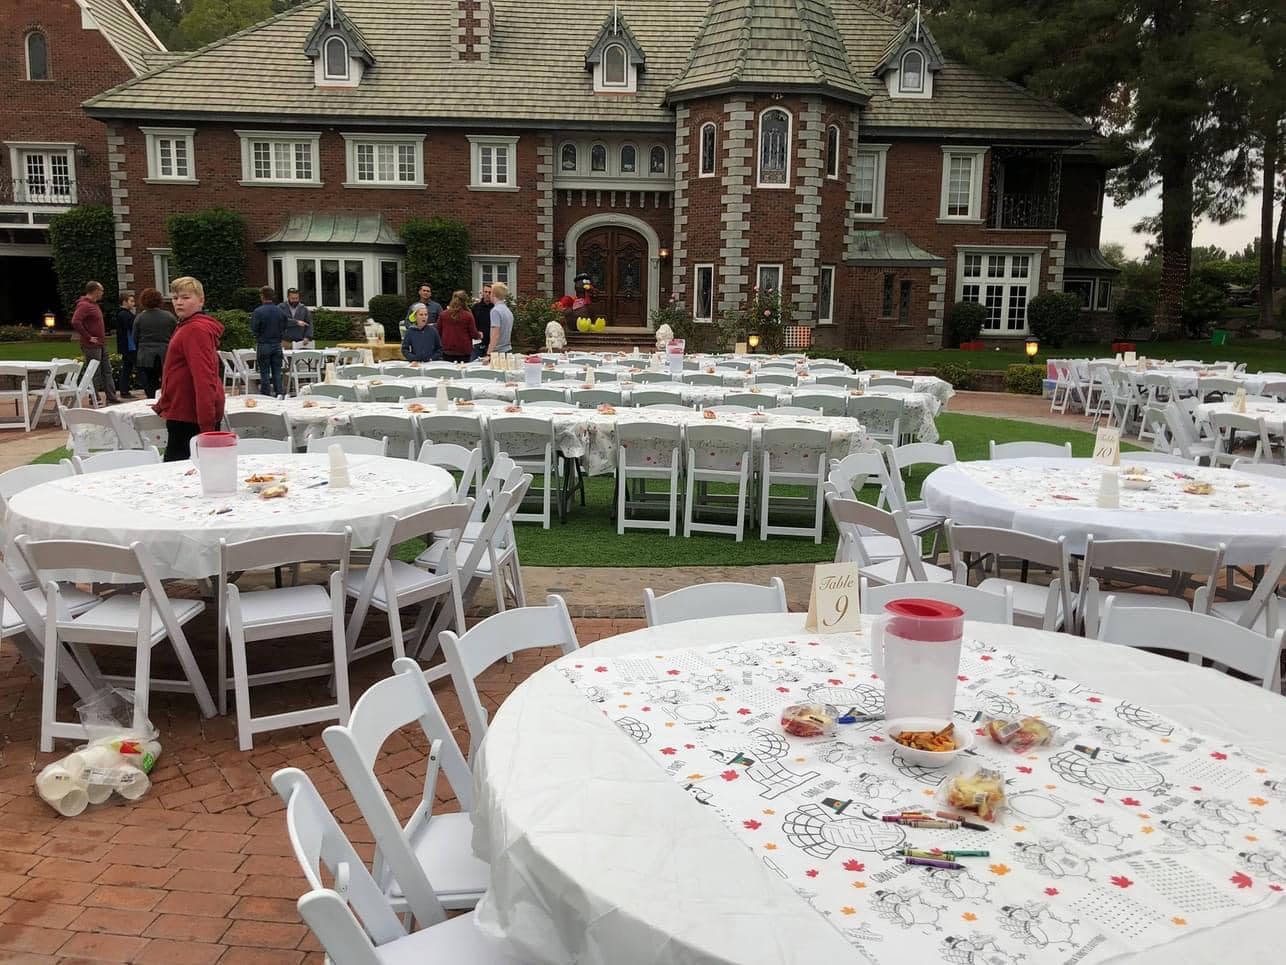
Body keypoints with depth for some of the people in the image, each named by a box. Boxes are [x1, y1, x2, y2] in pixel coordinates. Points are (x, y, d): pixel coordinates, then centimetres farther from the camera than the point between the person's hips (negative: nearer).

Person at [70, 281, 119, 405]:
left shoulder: (94, 304, 15)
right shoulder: (84, 305, -15)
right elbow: (75, 322, -28)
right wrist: (88, 337, -22)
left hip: (101, 345, 10)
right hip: (92, 346, -10)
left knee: (107, 371, 11)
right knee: (95, 374, -3)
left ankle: (111, 398, 15)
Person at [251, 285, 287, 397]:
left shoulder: (258, 312, -13)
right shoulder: (280, 311, 0)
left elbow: (253, 328, -10)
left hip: (263, 346, -3)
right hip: (277, 345, 3)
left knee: (265, 373, 3)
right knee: (277, 372, 9)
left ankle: (266, 396, 4)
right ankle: (279, 394, 9)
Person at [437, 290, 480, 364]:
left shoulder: (443, 314, -1)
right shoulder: (468, 315, -10)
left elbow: (438, 332, 7)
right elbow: (474, 334, -6)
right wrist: (479, 335, 17)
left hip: (447, 351, 3)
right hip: (463, 352, -3)